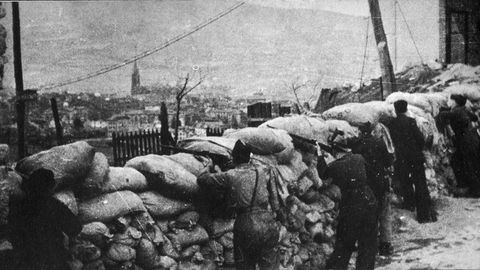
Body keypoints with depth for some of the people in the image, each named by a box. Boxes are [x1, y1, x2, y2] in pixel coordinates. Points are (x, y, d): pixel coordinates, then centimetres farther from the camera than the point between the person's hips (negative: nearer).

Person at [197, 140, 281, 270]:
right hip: (268, 225, 2)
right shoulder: (265, 171, 7)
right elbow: (275, 203, 9)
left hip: (245, 228, -1)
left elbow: (202, 180, 10)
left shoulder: (229, 176, 1)